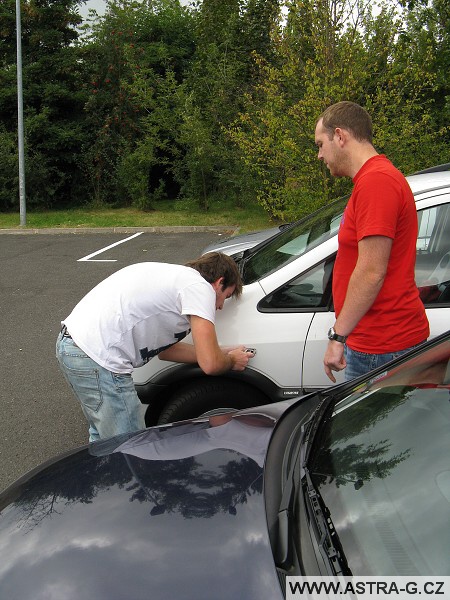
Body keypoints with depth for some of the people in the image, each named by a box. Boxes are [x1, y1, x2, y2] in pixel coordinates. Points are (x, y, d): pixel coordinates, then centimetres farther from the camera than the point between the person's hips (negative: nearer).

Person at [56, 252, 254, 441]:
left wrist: (223, 353, 26)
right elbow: (210, 364, -13)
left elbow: (164, 348, 25)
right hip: (98, 360, -11)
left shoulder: (174, 275, 22)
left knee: (102, 436, 28)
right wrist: (232, 360, 10)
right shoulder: (200, 287, -6)